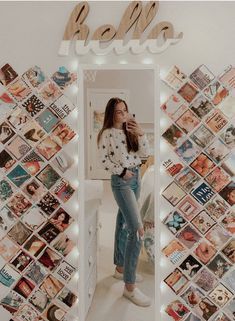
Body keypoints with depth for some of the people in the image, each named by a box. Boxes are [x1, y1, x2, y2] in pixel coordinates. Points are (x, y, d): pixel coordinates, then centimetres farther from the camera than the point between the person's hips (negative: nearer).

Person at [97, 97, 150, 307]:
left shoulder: (130, 131, 10)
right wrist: (122, 172, -13)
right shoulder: (107, 134, -8)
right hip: (121, 181, -7)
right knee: (137, 229, -15)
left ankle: (120, 268, 31)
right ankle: (130, 287, -7)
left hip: (136, 178, 7)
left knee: (124, 224, 16)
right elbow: (103, 160, -10)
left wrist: (141, 134, -9)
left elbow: (144, 153, 3)